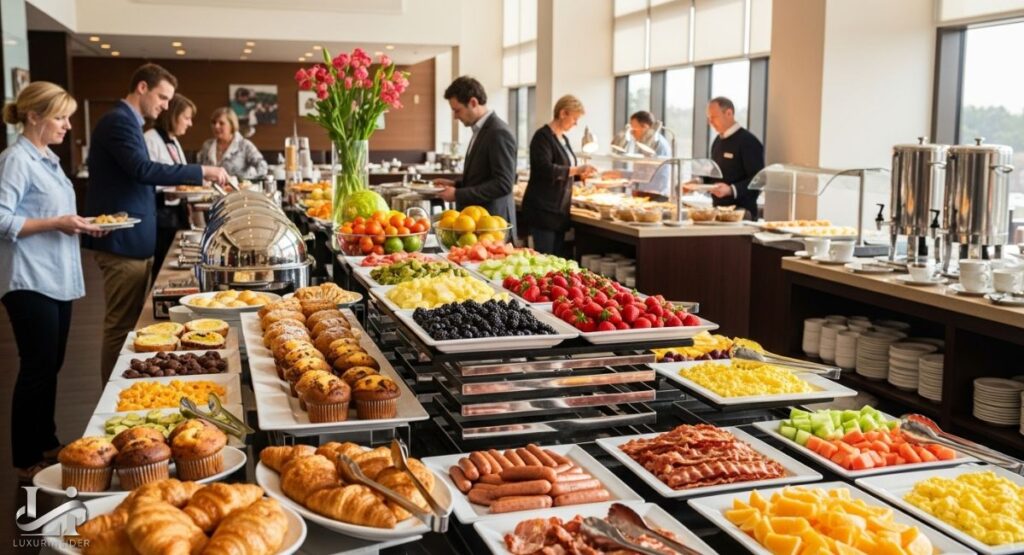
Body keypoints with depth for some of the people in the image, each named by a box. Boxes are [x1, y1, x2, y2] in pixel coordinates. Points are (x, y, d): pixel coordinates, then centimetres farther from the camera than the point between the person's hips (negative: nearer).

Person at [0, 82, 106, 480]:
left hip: (57, 278, 9)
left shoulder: (48, 159, 14)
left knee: (51, 365, 15)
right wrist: (56, 224, -23)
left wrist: (78, 224, 5)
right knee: (37, 368, -2)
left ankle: (46, 444, 28)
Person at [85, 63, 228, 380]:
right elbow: (144, 170, -27)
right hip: (123, 241, -10)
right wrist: (202, 172, -25)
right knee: (122, 325, -3)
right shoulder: (119, 121, -14)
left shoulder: (127, 121, 18)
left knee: (130, 321, 15)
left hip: (132, 240, 10)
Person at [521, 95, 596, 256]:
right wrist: (576, 169, -21)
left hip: (559, 209, 9)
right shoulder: (543, 136, -11)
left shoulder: (563, 139, 15)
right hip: (544, 209, -9)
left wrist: (581, 175, 6)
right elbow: (545, 170, -23)